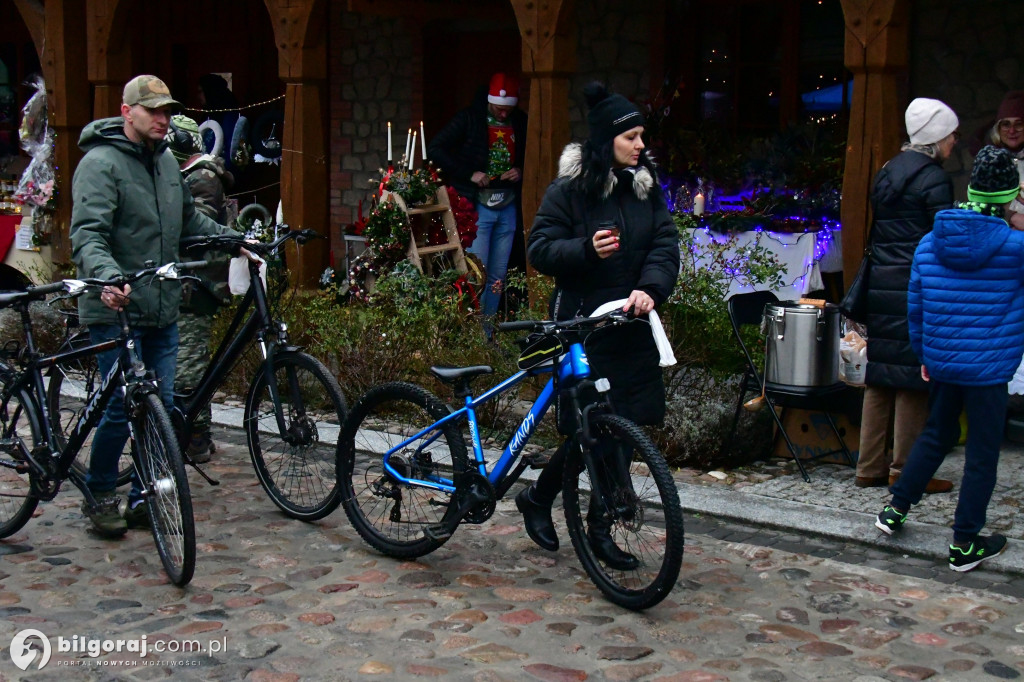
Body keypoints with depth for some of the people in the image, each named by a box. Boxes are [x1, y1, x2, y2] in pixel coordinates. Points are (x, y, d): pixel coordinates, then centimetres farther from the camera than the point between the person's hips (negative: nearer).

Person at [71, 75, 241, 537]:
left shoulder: (166, 161, 14)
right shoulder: (101, 164, -11)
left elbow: (189, 220, 27)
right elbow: (86, 235, -21)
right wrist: (108, 277, -38)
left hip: (162, 308, 7)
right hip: (117, 309, -7)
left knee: (160, 404, 8)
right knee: (123, 406, -7)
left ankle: (144, 497, 21)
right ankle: (99, 496, 13)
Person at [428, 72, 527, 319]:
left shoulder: (520, 122, 7)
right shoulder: (470, 118, -4)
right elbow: (435, 149, -6)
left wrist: (521, 172, -3)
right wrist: (469, 174, -12)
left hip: (508, 206, 4)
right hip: (478, 204, -4)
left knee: (498, 276, 7)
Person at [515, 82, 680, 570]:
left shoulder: (646, 187, 8)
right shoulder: (569, 190, -6)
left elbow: (666, 244, 1)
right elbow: (539, 249, -7)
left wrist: (650, 289, -18)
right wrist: (587, 250, -25)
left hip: (633, 325, 5)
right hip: (583, 325, -5)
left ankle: (599, 528, 21)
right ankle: (536, 498, 22)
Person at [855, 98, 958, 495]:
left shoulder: (888, 171, 14)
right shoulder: (933, 178, -10)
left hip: (880, 285, 8)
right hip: (916, 290, -8)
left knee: (880, 376, 11)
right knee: (913, 379, -1)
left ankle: (870, 467, 15)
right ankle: (904, 469, 5)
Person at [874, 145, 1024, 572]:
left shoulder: (928, 244, 0)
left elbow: (915, 308, 7)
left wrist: (924, 354, 20)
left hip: (942, 361, 5)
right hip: (989, 368, -5)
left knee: (935, 435, 24)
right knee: (982, 455, 6)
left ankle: (896, 510, 30)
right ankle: (964, 544, 13)